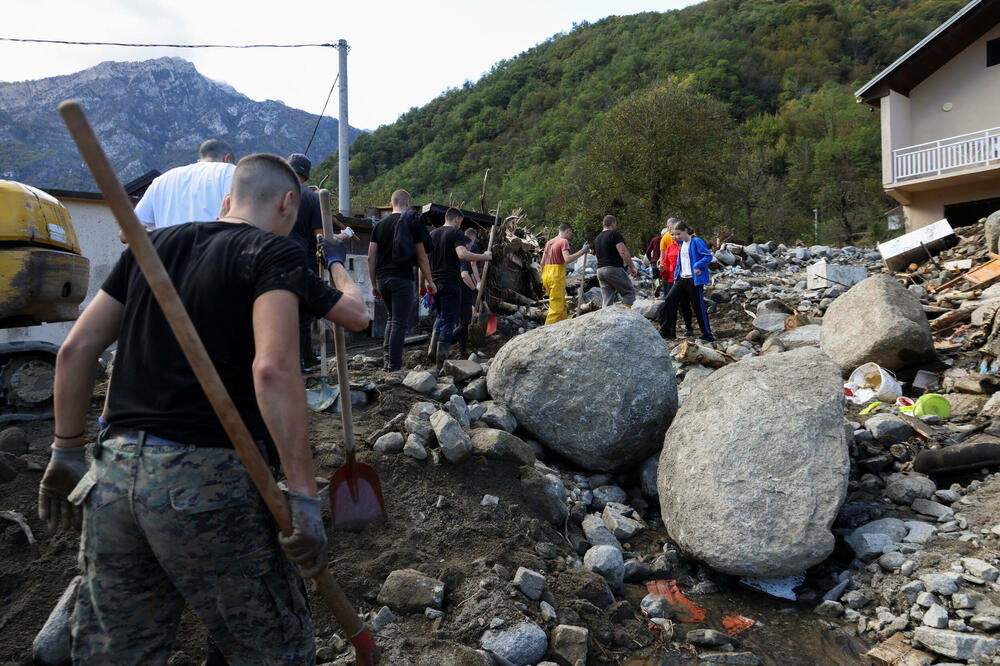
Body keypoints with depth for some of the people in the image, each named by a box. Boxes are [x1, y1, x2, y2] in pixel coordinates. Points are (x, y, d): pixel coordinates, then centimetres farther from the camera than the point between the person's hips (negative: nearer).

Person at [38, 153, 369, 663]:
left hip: (113, 473, 7)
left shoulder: (152, 246, 15)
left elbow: (76, 348, 14)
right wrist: (303, 496, -18)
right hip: (209, 482, -6)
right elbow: (273, 369, -20)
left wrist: (67, 451, 22)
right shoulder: (275, 254, -4)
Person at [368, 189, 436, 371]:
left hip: (382, 278, 5)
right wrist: (430, 281, 6)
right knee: (400, 322, -2)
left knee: (392, 317, 22)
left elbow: (371, 258, 9)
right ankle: (394, 366, -2)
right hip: (402, 278, -5)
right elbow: (421, 257, -2)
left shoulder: (380, 224, 12)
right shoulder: (413, 223, 0)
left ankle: (386, 354, 11)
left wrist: (374, 285, 15)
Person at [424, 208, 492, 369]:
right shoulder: (456, 234, -7)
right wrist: (484, 257, -14)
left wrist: (422, 285, 19)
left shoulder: (433, 234, 13)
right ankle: (441, 361, 0)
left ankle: (433, 348, 8)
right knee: (448, 320, 1)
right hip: (450, 283, -6)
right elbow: (462, 254, -25)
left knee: (441, 316, 24)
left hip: (434, 282, 6)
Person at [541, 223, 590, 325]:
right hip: (557, 276, -8)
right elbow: (567, 259, -21)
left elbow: (542, 262, 17)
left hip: (546, 275, 9)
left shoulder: (549, 242, 19)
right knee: (556, 308, -7)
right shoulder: (564, 241, -6)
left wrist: (543, 278, 22)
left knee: (562, 305, 17)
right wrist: (582, 251, -16)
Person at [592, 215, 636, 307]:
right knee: (630, 292, 2)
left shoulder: (597, 239, 20)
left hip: (600, 270, 7)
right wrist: (632, 267, -10)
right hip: (614, 269, -7)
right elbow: (623, 252, -15)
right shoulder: (615, 234, -5)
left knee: (606, 299, 7)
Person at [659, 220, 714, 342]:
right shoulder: (681, 244, 14)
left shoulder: (697, 242, -10)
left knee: (698, 306, -2)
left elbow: (708, 256, -15)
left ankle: (707, 335, 10)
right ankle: (666, 331, 2)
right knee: (670, 300, -3)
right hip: (681, 279, 7)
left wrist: (697, 266, -23)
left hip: (694, 280, -7)